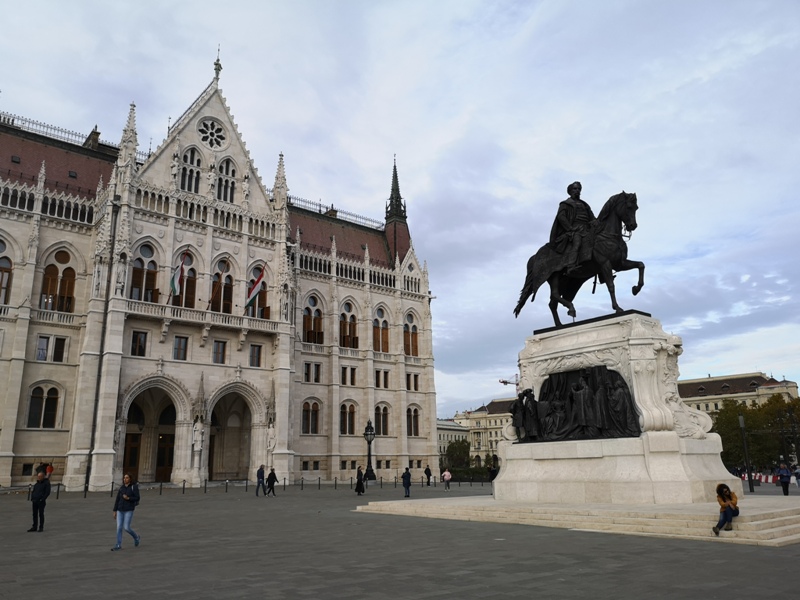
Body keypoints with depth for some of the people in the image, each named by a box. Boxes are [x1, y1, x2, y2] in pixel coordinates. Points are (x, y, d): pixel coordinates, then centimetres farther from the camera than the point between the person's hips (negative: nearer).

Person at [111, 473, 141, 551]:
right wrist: (115, 511, 6)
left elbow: (137, 498, -11)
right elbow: (117, 500, 9)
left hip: (129, 510, -5)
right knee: (119, 527, -2)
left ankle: (136, 537, 18)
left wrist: (128, 498, -25)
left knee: (126, 528, -8)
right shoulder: (121, 487, 7)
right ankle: (119, 545, 5)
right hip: (120, 510, 5)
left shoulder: (134, 487, -7)